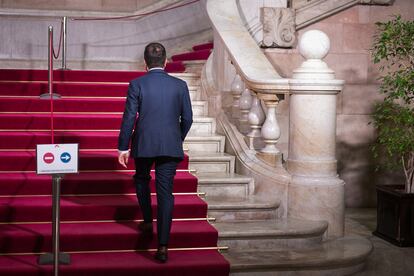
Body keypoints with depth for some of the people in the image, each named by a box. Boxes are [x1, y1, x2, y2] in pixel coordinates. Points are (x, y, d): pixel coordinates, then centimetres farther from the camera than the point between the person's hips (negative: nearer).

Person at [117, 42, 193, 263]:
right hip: (170, 146, 1)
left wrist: (123, 148, 1)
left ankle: (148, 221, 32)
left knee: (142, 180, 27)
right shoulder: (180, 85, 2)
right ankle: (163, 245, -4)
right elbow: (187, 118, 6)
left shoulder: (137, 84, -4)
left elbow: (129, 118, -6)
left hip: (143, 145, -1)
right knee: (165, 191, 1)